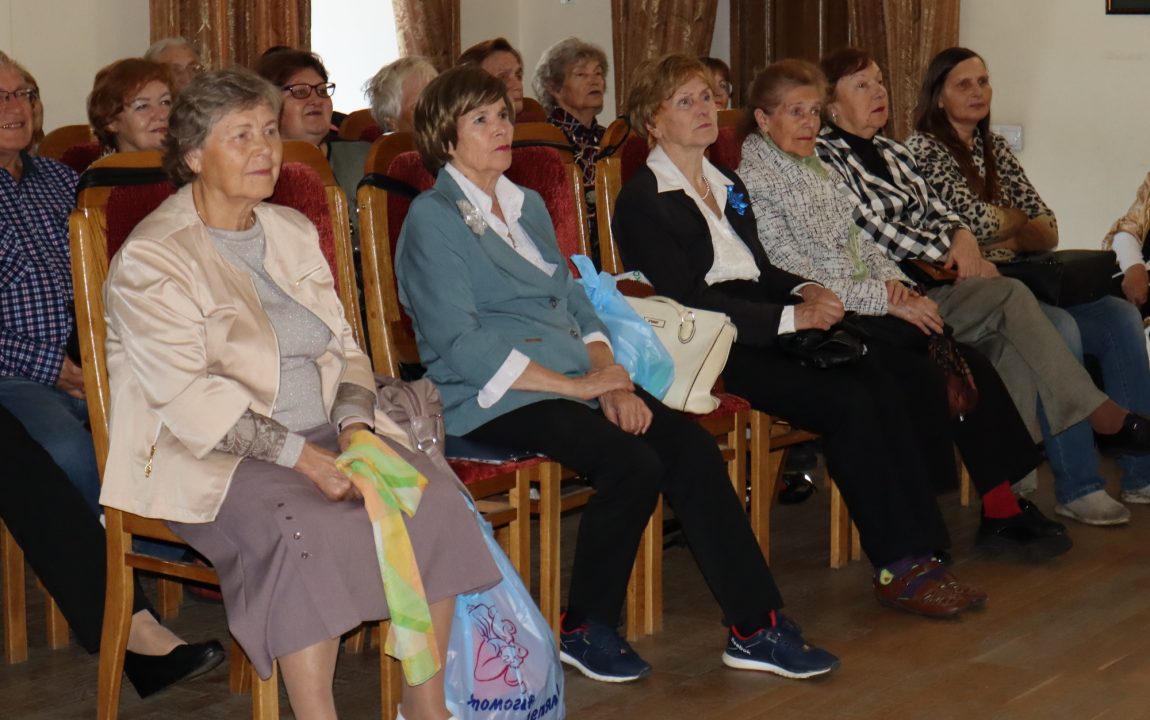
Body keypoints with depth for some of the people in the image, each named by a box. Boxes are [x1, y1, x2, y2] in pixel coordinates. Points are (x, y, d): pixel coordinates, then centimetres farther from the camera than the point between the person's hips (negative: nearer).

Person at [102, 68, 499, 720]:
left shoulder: (293, 232, 16)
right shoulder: (152, 260, -7)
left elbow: (343, 346, 13)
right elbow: (187, 396, -16)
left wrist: (355, 430, -8)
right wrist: (301, 457, -23)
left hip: (323, 434, 6)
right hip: (214, 457, -6)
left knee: (433, 498, -19)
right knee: (308, 528, -35)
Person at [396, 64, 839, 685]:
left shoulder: (528, 206, 21)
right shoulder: (433, 219, -4)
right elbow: (461, 344, -14)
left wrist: (610, 376, -3)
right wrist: (576, 385, -15)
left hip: (575, 380, 7)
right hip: (492, 399, -7)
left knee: (691, 446, -15)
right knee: (633, 464, -28)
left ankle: (755, 627, -12)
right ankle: (586, 630, -9)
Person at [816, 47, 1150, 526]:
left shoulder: (894, 153, 23)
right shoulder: (823, 157, -2)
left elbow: (938, 213, 17)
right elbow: (873, 232, -11)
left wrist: (962, 237, -5)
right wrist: (948, 251, -10)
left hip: (929, 285, 7)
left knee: (1012, 343, -20)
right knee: (1009, 297, -23)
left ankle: (1075, 485, -22)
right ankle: (1103, 418, -14)